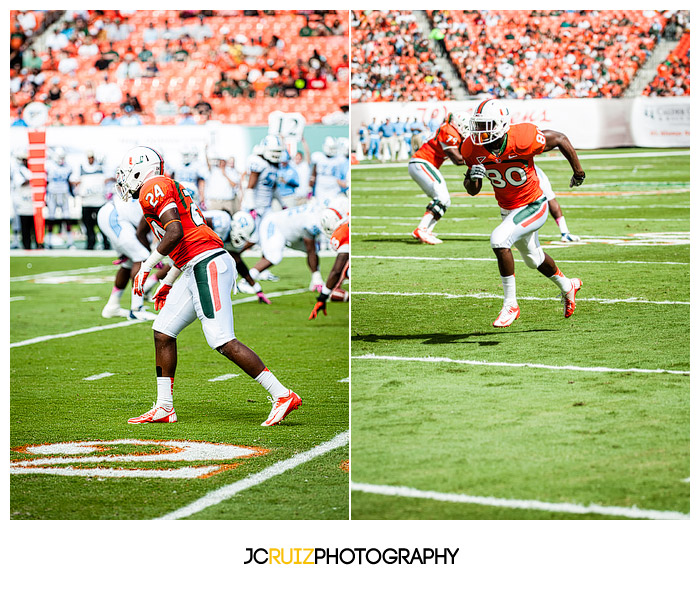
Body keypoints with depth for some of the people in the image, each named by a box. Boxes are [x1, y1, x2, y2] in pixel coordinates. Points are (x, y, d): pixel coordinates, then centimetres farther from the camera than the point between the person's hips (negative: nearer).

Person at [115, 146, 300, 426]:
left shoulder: (153, 188, -5)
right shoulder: (170, 189, 25)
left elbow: (175, 233, -18)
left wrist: (146, 267, -10)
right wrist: (167, 283, 34)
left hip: (207, 266, -10)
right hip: (198, 269, 10)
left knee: (223, 342, -13)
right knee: (163, 332, 10)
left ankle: (282, 396, -11)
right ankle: (164, 408, 14)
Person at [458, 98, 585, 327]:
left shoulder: (523, 139, -30)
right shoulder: (473, 149, -16)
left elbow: (561, 139, -13)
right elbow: (473, 191, -5)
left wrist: (578, 172, -1)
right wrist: (472, 178, -29)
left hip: (533, 206, -7)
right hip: (507, 210, 7)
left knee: (499, 240, -28)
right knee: (533, 257, 26)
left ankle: (510, 305, -15)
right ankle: (567, 286, 56)